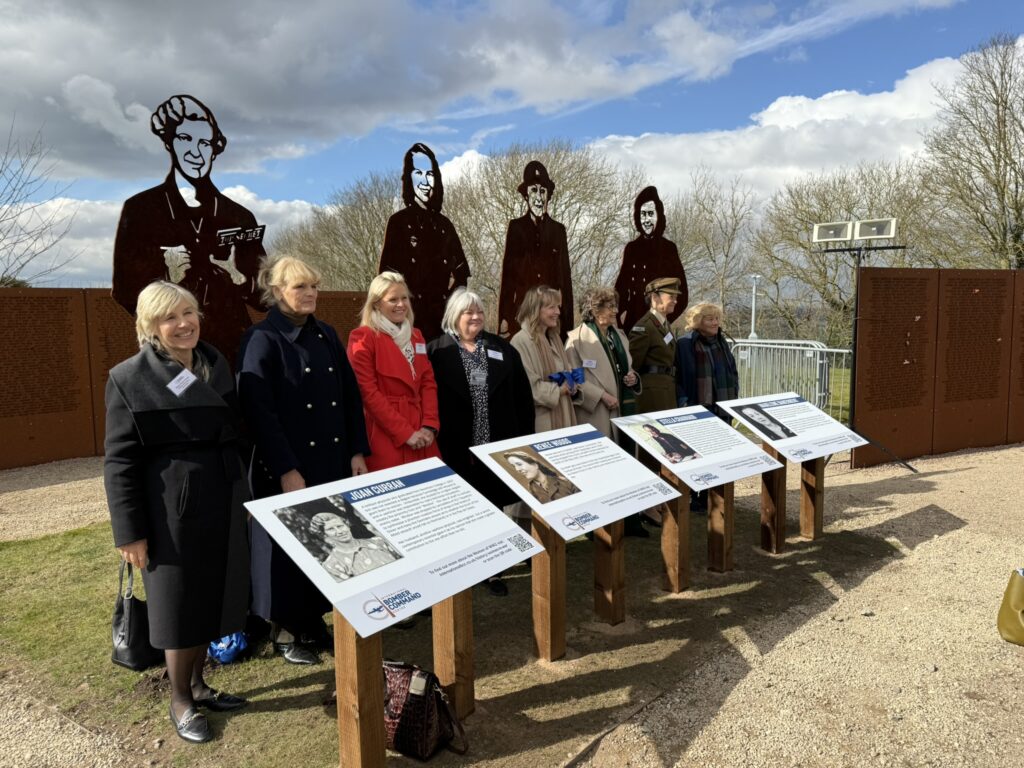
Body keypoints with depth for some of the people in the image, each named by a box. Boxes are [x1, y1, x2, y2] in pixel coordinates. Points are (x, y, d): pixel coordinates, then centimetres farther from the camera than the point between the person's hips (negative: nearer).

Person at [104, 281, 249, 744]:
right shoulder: (130, 378, -10)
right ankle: (180, 701, 27)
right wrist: (130, 532, -11)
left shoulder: (215, 363, 5)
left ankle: (197, 684, 35)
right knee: (180, 602, 7)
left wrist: (243, 495, 14)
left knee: (211, 595, 15)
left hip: (222, 500, 5)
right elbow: (120, 461, -10)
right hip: (172, 507, -5)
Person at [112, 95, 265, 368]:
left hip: (231, 349, 2)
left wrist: (240, 279, -10)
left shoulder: (240, 217, 11)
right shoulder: (139, 209, 7)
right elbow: (124, 292, 5)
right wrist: (166, 279, -14)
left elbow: (265, 295, 11)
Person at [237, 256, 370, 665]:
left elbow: (351, 397, 10)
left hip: (333, 460, 6)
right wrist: (286, 470, -19)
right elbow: (259, 411, -16)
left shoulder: (326, 335, 9)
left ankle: (314, 620, 29)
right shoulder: (262, 339, -10)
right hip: (288, 465, -6)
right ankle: (285, 631, 21)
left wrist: (357, 452, 3)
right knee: (291, 546, 5)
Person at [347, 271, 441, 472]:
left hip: (421, 436, 6)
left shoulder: (416, 336, 14)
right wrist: (405, 433, -14)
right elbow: (368, 392, -12)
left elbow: (428, 382, 11)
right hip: (385, 436, -6)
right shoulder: (363, 338, -6)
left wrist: (430, 425, -4)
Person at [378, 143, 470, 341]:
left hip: (443, 313, 4)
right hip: (411, 312, -4)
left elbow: (461, 272, 13)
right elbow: (387, 272, -2)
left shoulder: (444, 224, 13)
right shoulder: (398, 221, 0)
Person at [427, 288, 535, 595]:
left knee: (494, 507, 11)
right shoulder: (437, 351, -4)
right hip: (457, 447, -3)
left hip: (498, 444, 3)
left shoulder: (502, 348, 7)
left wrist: (525, 435, 4)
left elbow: (522, 394, 8)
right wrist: (434, 435, -10)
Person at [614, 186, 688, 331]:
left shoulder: (669, 248, 3)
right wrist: (621, 312, -2)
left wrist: (668, 317, -7)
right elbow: (620, 286, 11)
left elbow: (681, 288, 2)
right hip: (632, 321, 2)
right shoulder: (631, 248, 10)